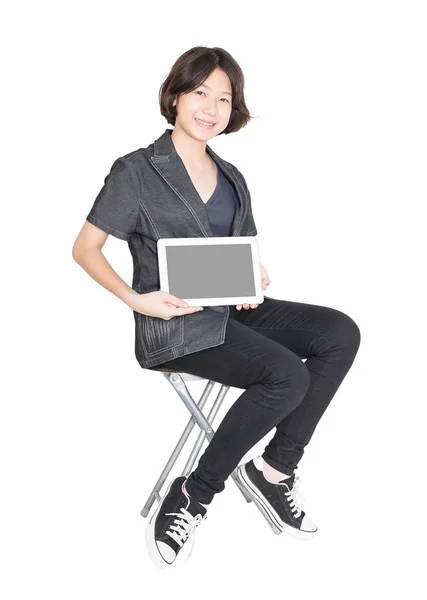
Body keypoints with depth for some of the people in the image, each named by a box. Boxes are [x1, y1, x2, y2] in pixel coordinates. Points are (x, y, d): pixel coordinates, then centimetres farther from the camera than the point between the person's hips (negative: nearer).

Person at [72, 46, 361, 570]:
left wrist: (254, 279, -2)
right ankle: (195, 496, -12)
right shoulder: (136, 171, -1)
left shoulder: (231, 177, 19)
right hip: (176, 323, -7)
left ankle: (274, 469, -8)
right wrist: (136, 299, -20)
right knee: (287, 376, -27)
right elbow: (85, 248, -4)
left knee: (341, 333, -13)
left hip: (233, 310, 7)